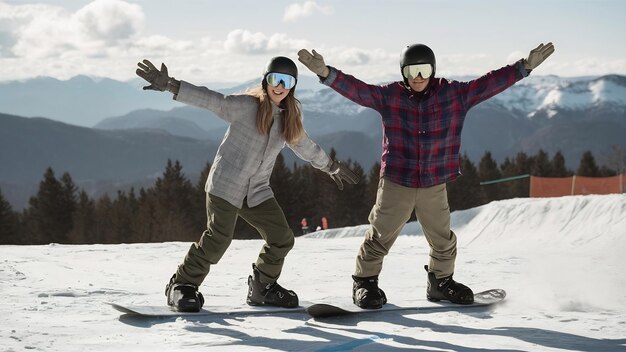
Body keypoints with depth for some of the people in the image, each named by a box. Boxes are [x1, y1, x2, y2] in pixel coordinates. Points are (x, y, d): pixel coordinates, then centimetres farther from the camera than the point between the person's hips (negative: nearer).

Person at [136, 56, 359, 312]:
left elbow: (304, 145, 28)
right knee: (218, 238, -19)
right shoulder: (247, 106, -9)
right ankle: (182, 286, -4)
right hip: (225, 184, -6)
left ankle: (262, 287, 21)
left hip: (257, 191, 6)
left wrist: (330, 166, 40)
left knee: (282, 238, 1)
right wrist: (170, 86, -30)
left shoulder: (288, 117, 10)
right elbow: (212, 101, -18)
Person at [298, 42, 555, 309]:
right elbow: (355, 89, -12)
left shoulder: (454, 94, -2)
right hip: (396, 183, -2)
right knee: (380, 236, 3)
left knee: (443, 241, 13)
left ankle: (441, 282, 36)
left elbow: (490, 83, -3)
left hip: (434, 185, 2)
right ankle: (365, 282, 22)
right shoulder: (389, 96, -5)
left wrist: (526, 66, -7)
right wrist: (325, 72, -26)